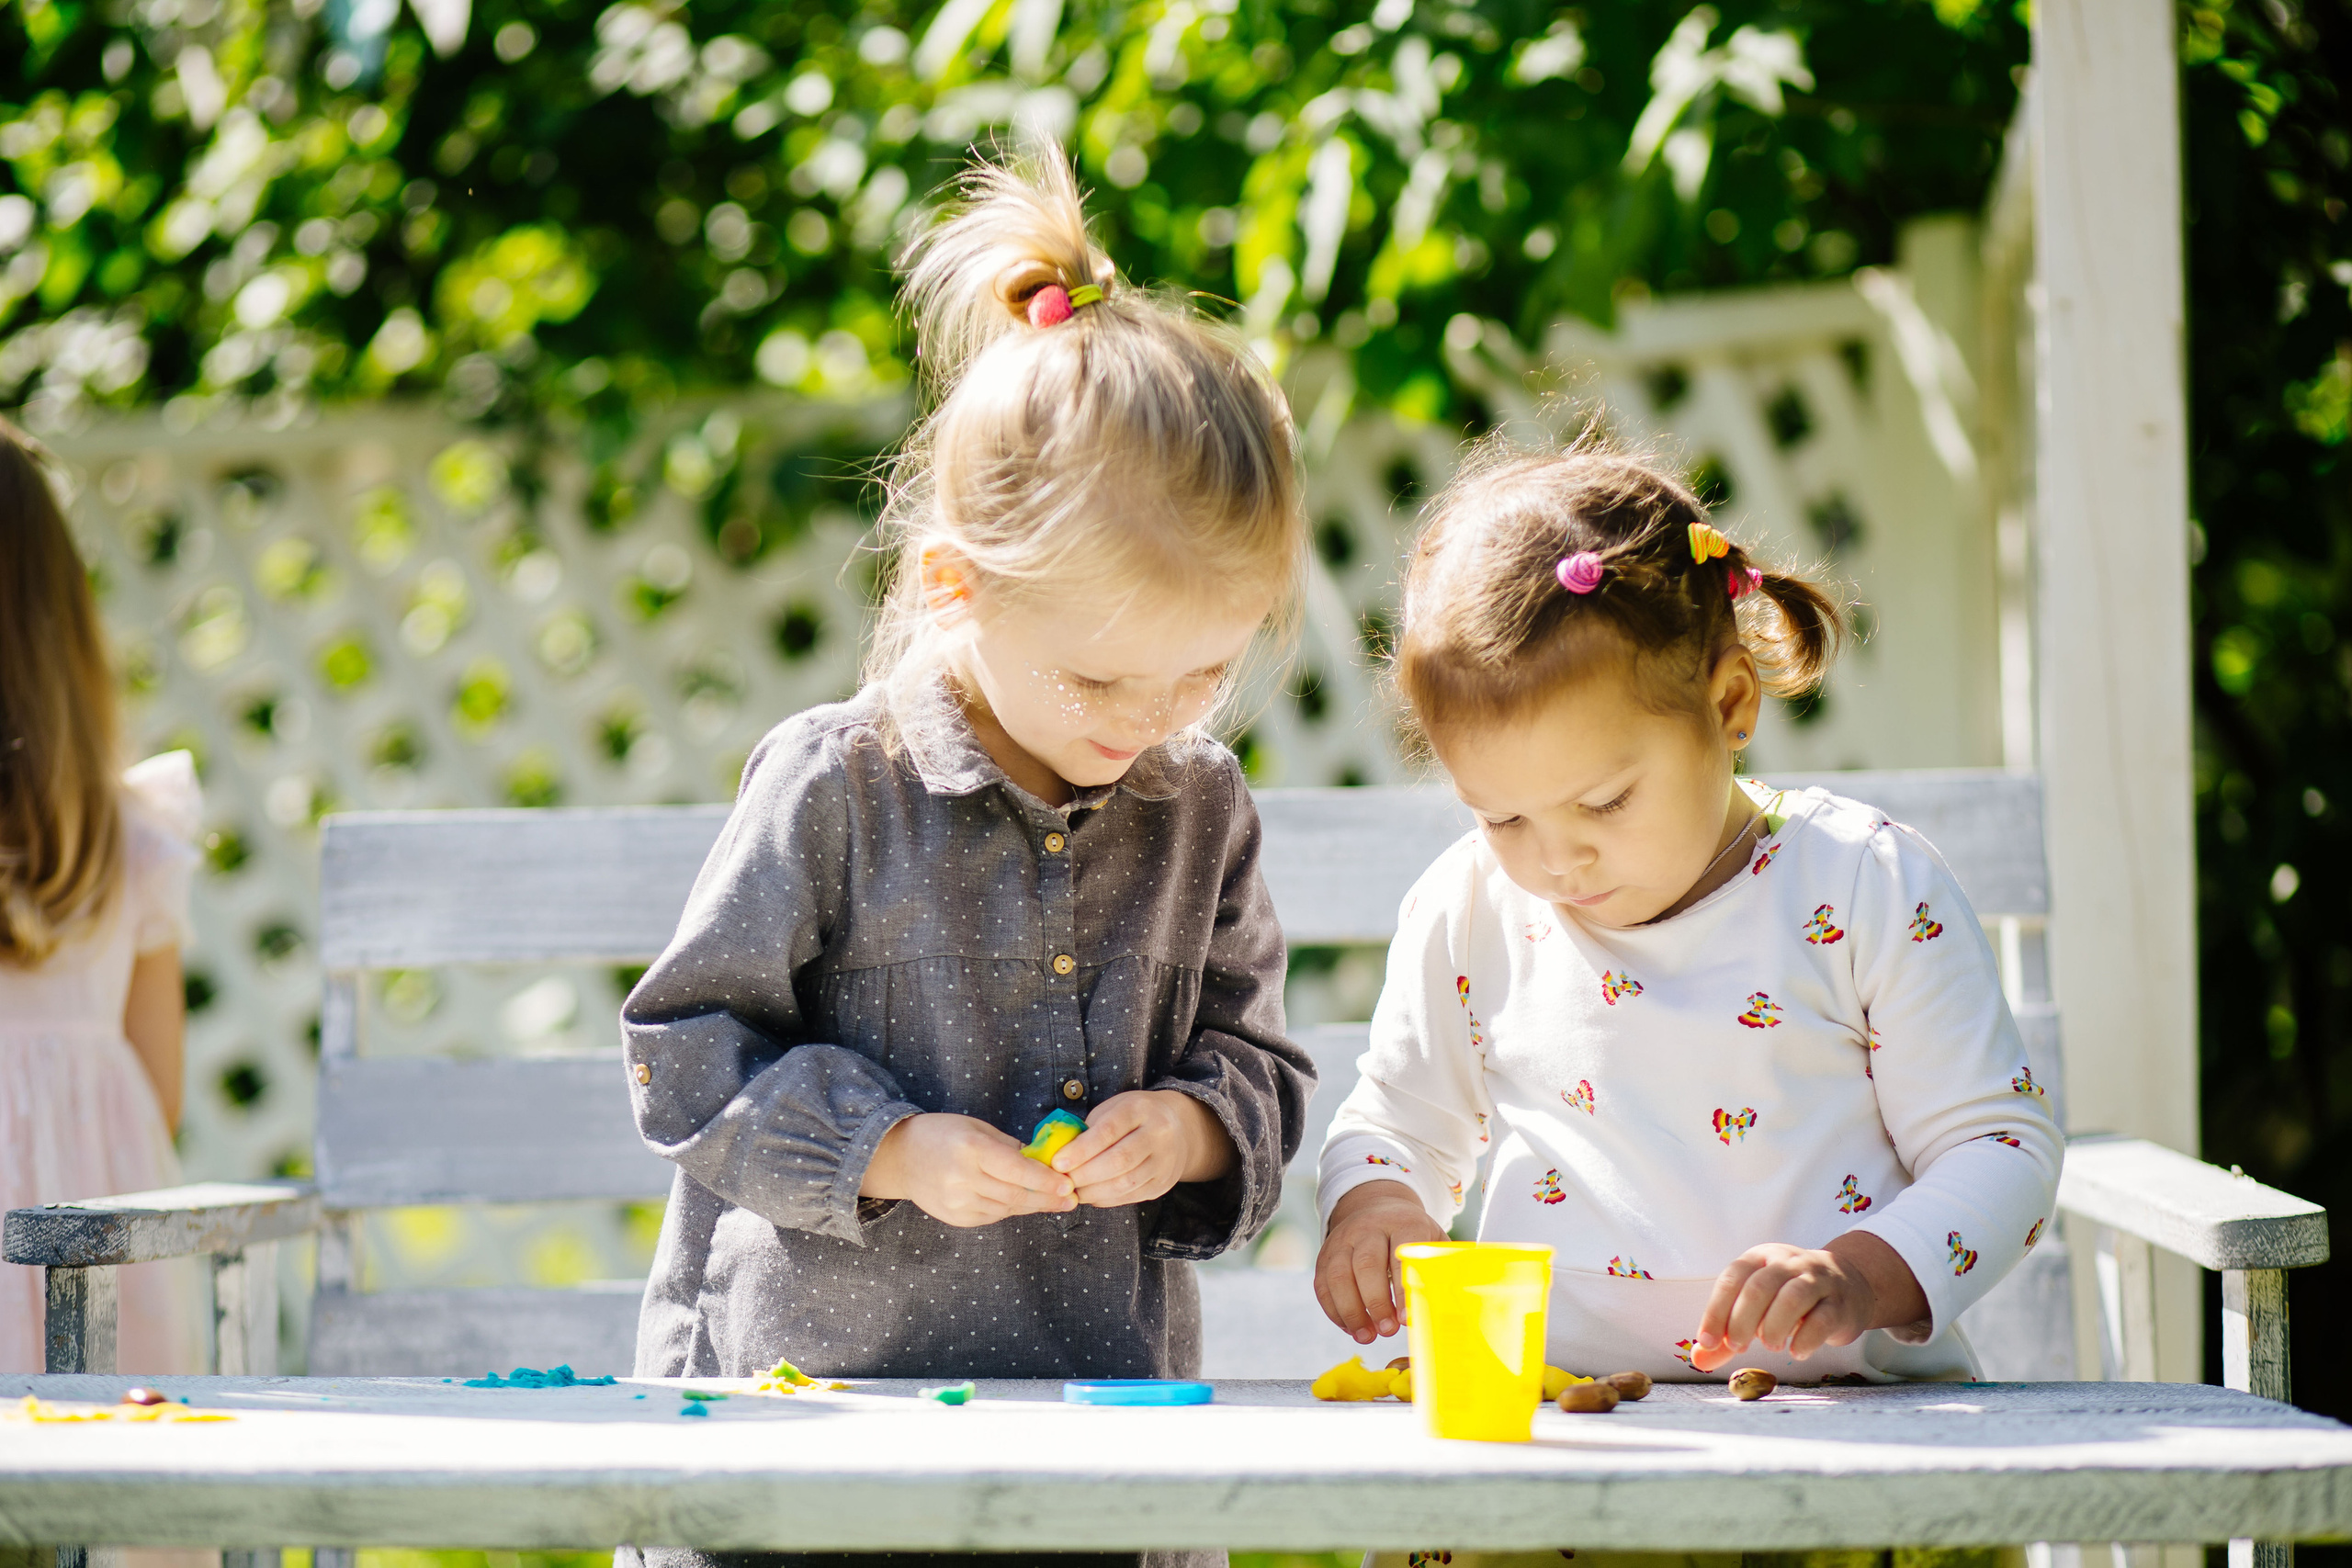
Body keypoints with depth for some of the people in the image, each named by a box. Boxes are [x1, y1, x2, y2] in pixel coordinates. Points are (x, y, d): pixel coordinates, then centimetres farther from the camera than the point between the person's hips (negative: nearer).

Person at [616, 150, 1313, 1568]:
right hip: (820, 1377, -3)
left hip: (1109, 1386, 3)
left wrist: (1193, 1127, -7)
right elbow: (688, 1053, -3)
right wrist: (888, 1150, -15)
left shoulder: (1201, 809, 6)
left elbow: (1259, 1062, 15)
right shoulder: (837, 787, -7)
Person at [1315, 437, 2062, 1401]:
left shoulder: (1866, 888, -2)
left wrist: (1866, 1277, -18)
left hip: (1852, 1392, -2)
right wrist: (1368, 1207, 0)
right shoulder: (1464, 914, 7)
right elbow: (1398, 1123, 24)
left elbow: (2004, 1148, 0)